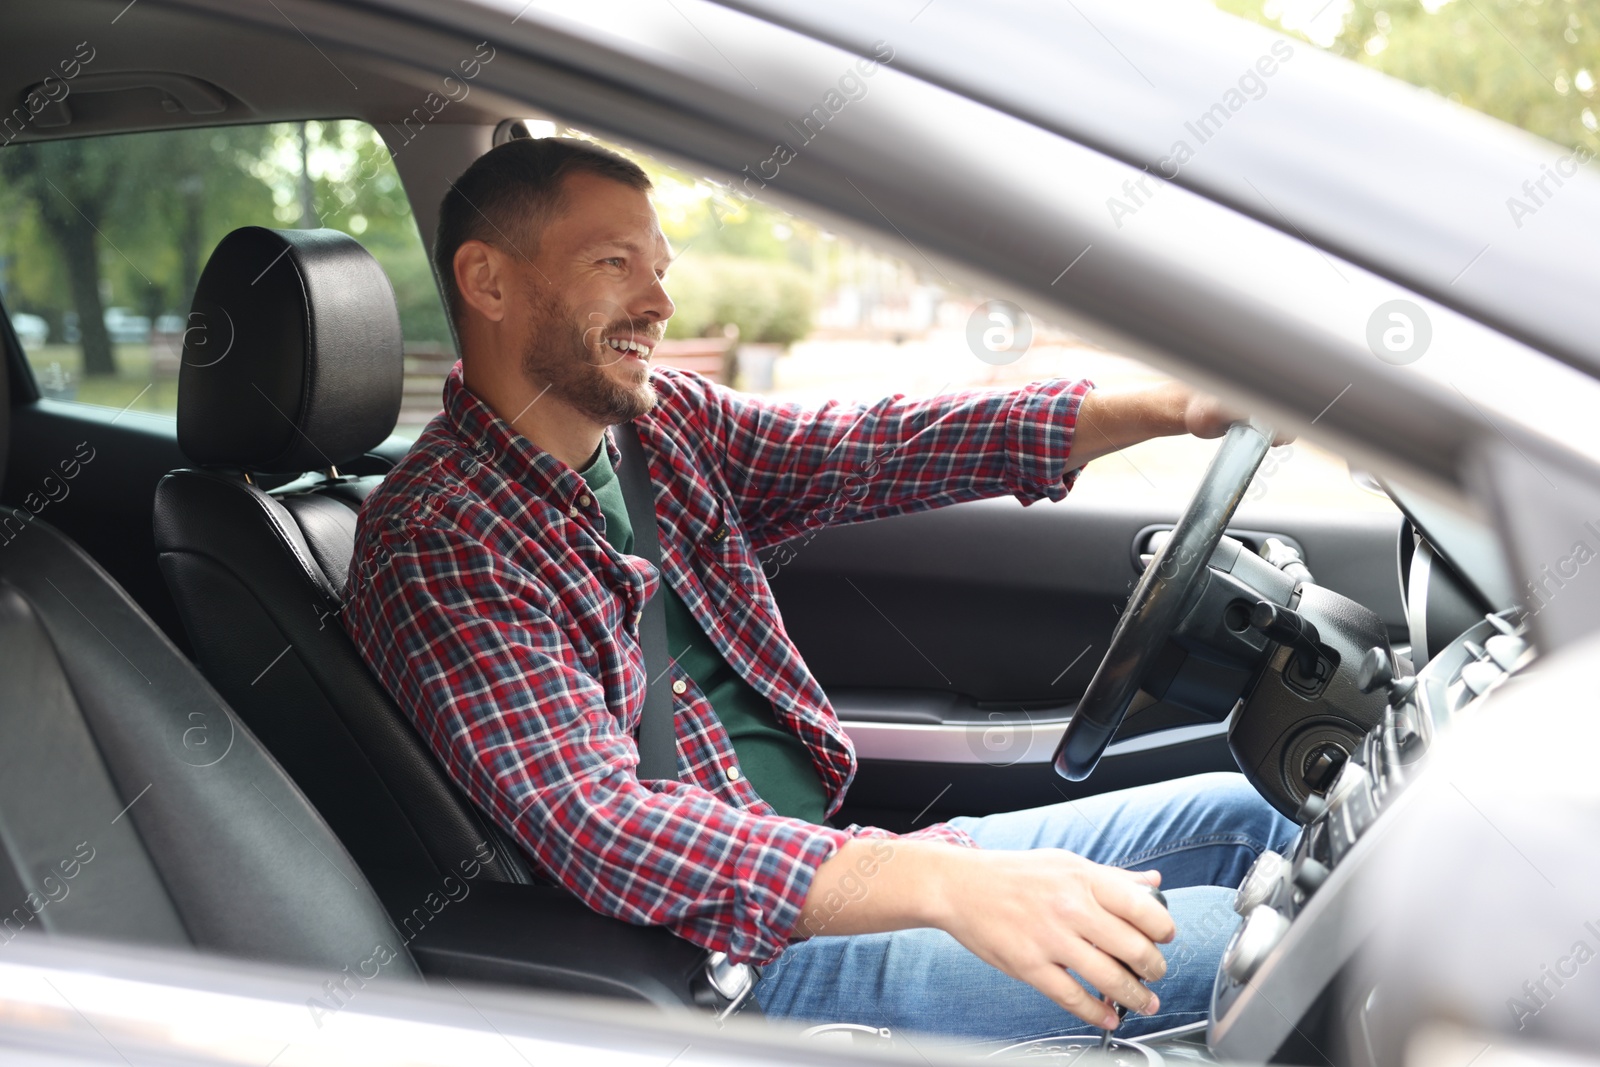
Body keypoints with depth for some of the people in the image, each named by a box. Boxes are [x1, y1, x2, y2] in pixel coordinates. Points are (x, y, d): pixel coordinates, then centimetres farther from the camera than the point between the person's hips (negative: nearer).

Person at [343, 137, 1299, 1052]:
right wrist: (946, 883, -39)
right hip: (740, 964, -8)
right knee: (1226, 941, -14)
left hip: (836, 862, 8)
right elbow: (597, 822, -29)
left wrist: (1170, 408, -9)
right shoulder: (432, 540, -19)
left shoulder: (665, 420, 6)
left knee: (1241, 813, 8)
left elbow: (871, 451, 2)